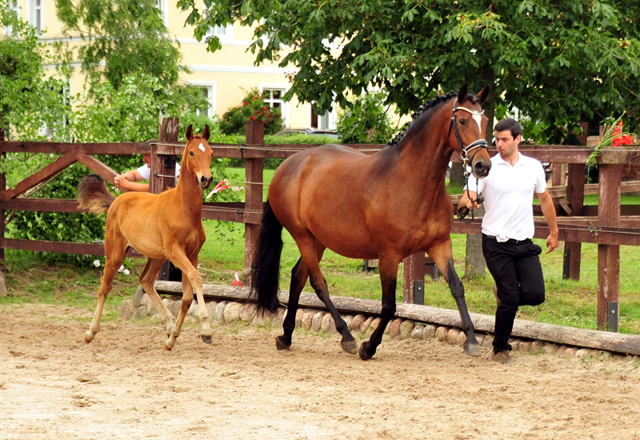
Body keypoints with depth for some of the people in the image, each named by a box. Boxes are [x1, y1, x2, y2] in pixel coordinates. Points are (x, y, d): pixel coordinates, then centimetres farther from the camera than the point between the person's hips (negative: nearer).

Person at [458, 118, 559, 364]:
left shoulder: (533, 167, 6)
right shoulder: (488, 167, -4)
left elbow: (544, 199, 21)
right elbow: (466, 200, -9)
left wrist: (554, 232, 25)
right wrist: (467, 203, -33)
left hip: (525, 243, 3)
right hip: (497, 244, -3)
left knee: (536, 294, -9)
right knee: (510, 299, -7)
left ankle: (504, 295, 25)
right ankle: (500, 349, 13)